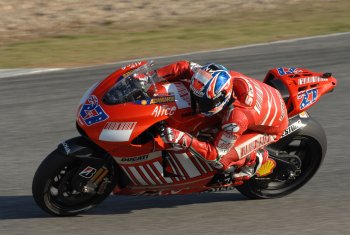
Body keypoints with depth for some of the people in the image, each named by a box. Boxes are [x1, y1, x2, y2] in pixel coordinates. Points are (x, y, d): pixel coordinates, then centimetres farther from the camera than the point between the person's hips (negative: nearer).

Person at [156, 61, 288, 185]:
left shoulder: (237, 117, -42)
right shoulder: (220, 78, -26)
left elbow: (216, 154, -34)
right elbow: (185, 67, -14)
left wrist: (184, 140, -46)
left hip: (271, 127, -7)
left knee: (221, 161, -21)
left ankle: (255, 159, 5)